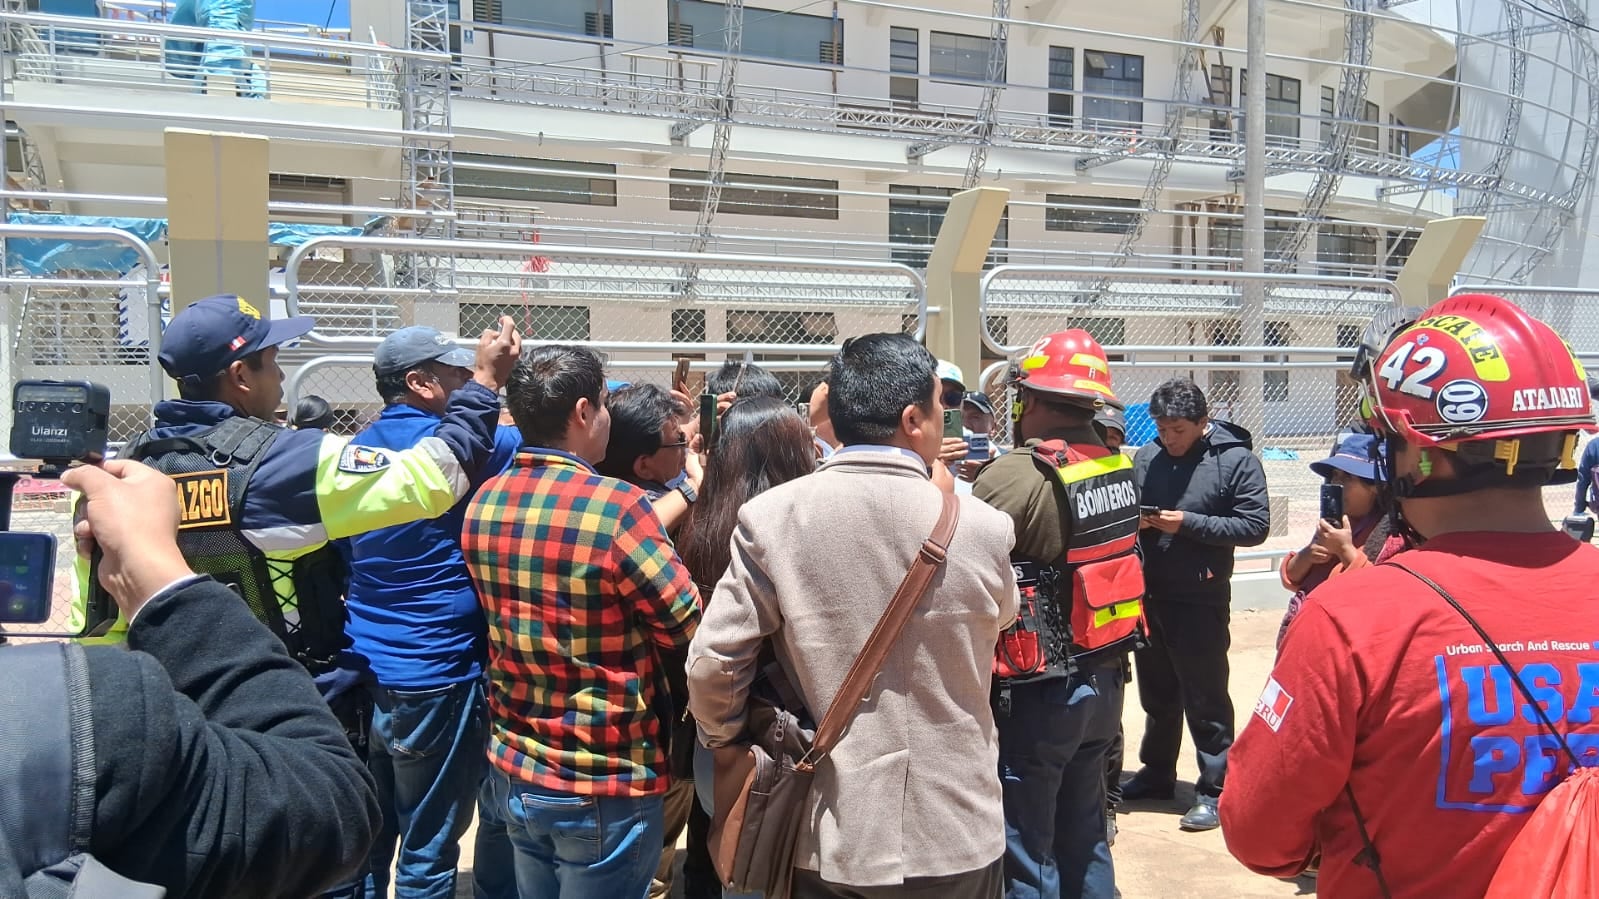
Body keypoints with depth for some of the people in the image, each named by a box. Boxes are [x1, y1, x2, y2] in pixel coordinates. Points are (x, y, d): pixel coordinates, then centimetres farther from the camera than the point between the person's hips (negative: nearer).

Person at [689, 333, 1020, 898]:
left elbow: (711, 665, -11)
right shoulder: (982, 527, -13)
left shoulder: (771, 518, -15)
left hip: (832, 836, 0)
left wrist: (724, 742, 9)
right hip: (954, 836, 0)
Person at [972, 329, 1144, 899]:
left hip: (1037, 693, -7)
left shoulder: (1013, 477, -21)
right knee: (1084, 835, 22)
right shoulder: (1118, 466, 2)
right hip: (1104, 680, 7)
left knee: (1027, 852, 8)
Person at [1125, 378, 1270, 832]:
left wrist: (1188, 522, -19)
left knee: (1205, 700, 3)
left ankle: (1214, 790, 16)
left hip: (1201, 599, -5)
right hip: (1148, 595, 5)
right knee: (1157, 692, 19)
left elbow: (1255, 526, -13)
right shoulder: (1145, 457, 3)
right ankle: (1156, 773, 36)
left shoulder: (1236, 460, -9)